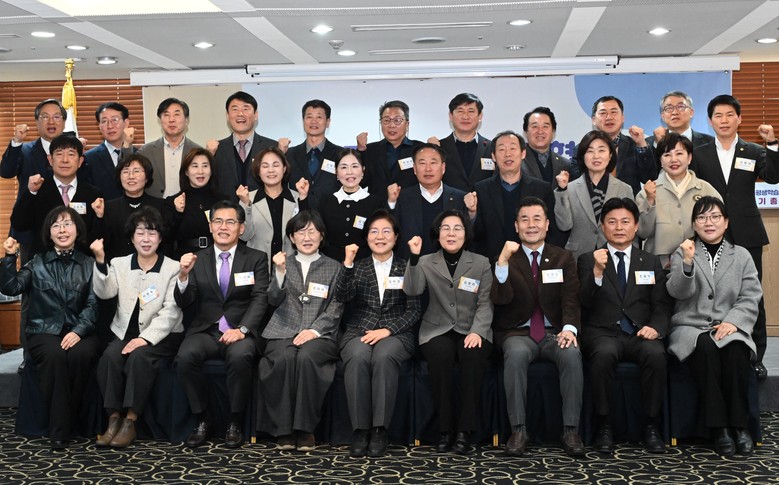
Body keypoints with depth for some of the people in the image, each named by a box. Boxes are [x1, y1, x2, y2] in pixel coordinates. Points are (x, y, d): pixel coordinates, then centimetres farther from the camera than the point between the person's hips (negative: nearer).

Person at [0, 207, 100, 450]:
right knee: (55, 355, -33)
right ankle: (58, 429, -25)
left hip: (79, 331, 0)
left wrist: (78, 331, -16)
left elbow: (93, 304, -1)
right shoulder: (37, 263, 14)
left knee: (80, 354, -34)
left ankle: (68, 420, -17)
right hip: (44, 331, 0)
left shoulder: (89, 264, 11)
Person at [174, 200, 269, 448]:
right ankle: (201, 420, -11)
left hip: (240, 332, -2)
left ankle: (235, 423, -15)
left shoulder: (256, 258, 8)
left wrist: (242, 330, -20)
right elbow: (183, 303, 5)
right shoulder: (197, 259, 12)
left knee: (240, 356, -34)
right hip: (205, 331, 2)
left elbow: (260, 299, -3)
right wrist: (184, 275, -15)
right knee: (186, 356, -30)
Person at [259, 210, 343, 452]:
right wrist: (280, 272, -13)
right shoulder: (284, 264, 18)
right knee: (284, 358, -32)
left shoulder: (334, 268, 14)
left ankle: (305, 429, -23)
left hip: (319, 334, -1)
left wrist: (314, 330, -11)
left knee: (306, 357, -34)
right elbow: (276, 300, 4)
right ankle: (283, 429, -22)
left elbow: (335, 308, 6)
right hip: (284, 331, 1)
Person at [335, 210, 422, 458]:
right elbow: (342, 297, -3)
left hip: (395, 333, -1)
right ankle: (360, 430, -26)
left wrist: (387, 330, -12)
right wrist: (348, 263, -15)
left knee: (383, 358, -35)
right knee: (358, 358, -33)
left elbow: (414, 310, 3)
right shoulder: (358, 267, 15)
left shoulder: (407, 268, 12)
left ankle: (379, 430, -29)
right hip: (359, 331, 1)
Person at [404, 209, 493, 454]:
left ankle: (464, 431, -27)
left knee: (473, 355, -34)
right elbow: (412, 291, -7)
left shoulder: (481, 263, 9)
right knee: (440, 355, -34)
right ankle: (446, 430, -23)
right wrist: (414, 258, -17)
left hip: (472, 330, 0)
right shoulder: (426, 262, 10)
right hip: (438, 330, 0)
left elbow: (485, 303, 2)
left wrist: (477, 331, -14)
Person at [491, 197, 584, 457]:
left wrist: (570, 328, -20)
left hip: (554, 333, 1)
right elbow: (499, 299, -9)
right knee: (516, 354, -35)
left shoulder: (563, 258, 12)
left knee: (571, 353, -31)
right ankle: (518, 430, -27)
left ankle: (570, 430, -23)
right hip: (518, 333, -1)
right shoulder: (505, 258, 7)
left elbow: (571, 299, 0)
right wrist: (503, 261, -23)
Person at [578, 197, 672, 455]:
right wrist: (597, 272, -20)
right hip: (602, 333, -2)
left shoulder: (651, 262, 18)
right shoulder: (588, 260, 10)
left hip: (640, 334, 2)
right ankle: (604, 427, -22)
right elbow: (585, 303, -4)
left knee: (656, 354, -31)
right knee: (604, 354, -36)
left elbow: (662, 306, 11)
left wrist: (655, 327, -11)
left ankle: (651, 427, -17)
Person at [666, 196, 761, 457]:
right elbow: (678, 291, -7)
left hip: (730, 328, 1)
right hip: (691, 327, -1)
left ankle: (739, 425, -24)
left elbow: (750, 297, 5)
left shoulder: (742, 256, 14)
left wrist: (733, 321, -13)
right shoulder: (683, 253, 10)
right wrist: (688, 263, -24)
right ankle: (718, 428, -29)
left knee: (735, 350, -33)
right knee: (706, 348, -34)